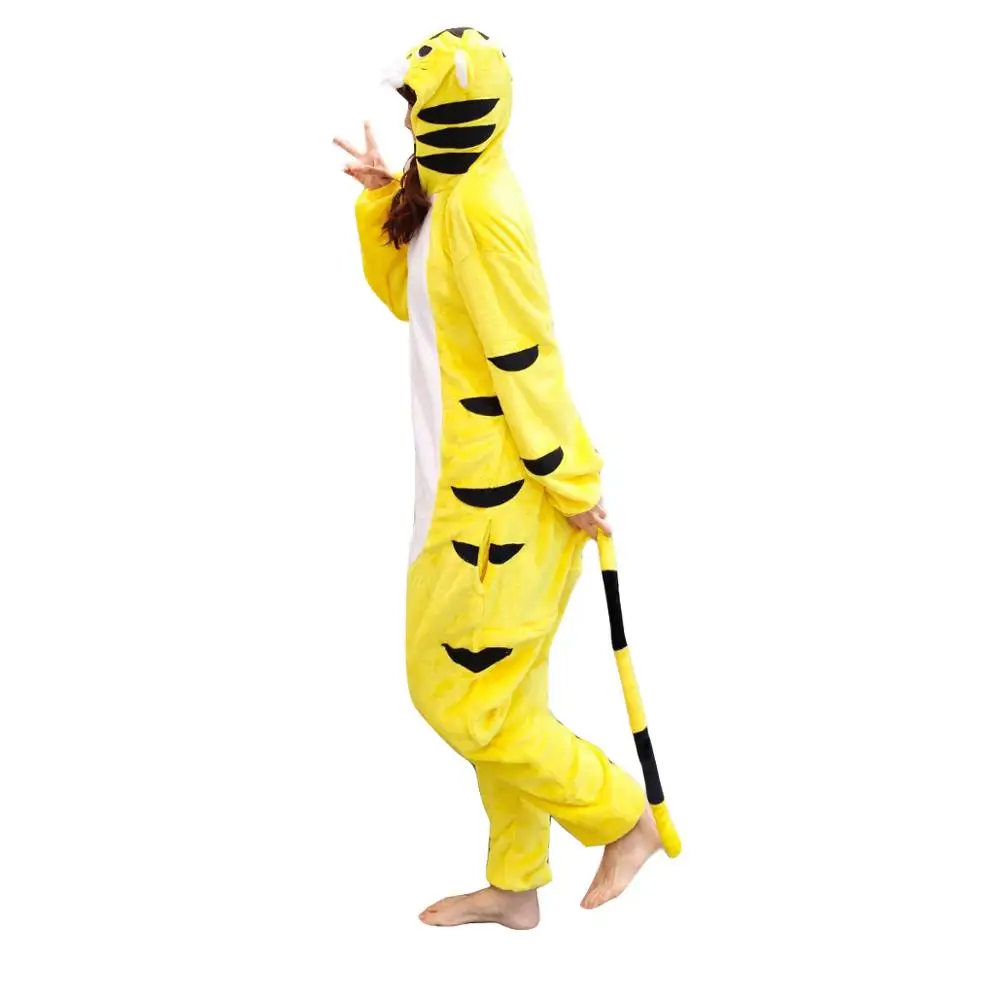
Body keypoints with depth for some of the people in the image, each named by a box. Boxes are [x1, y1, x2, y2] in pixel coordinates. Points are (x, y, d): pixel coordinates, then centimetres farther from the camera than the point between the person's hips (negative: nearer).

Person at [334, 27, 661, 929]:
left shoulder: (480, 209, -21)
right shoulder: (447, 195, 9)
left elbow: (525, 356, -21)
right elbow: (405, 295, 23)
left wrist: (573, 483, -17)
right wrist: (383, 201, 9)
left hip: (494, 494, -10)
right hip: (474, 481, 10)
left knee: (459, 696, 1)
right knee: (502, 693, 16)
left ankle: (624, 817, 15)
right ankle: (516, 886, 28)